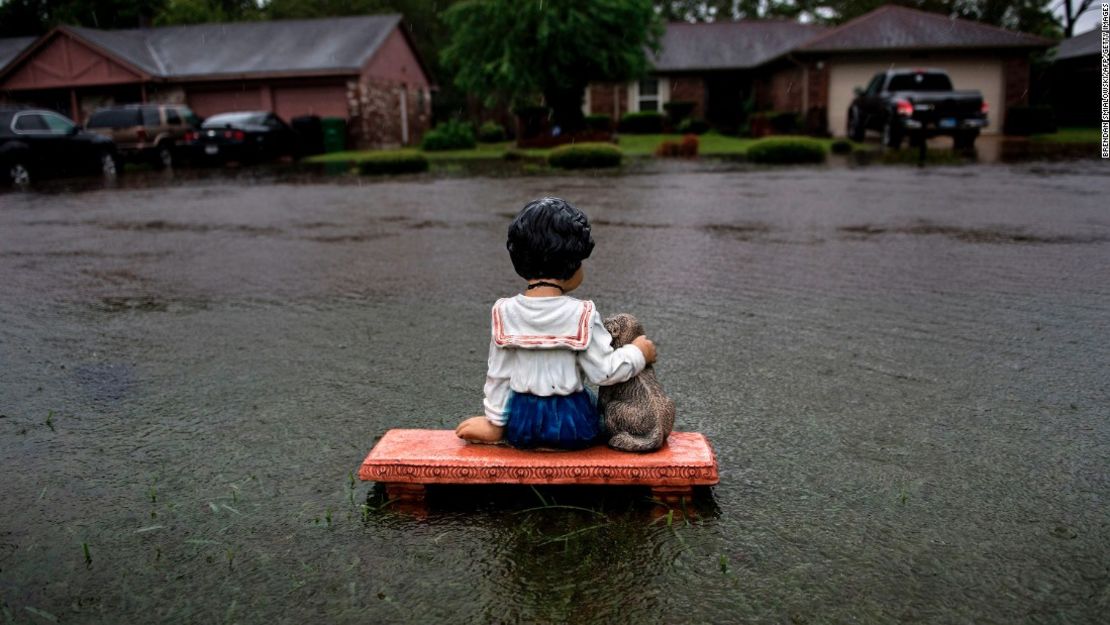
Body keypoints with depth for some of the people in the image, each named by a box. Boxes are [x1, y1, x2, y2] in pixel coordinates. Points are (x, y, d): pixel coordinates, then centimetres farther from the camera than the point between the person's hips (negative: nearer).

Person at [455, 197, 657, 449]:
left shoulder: (505, 312, -8)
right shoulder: (582, 315, -16)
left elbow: (498, 375, -1)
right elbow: (604, 372, -12)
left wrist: (495, 423, 10)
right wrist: (638, 352, 4)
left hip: (521, 420, 5)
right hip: (572, 423, -4)